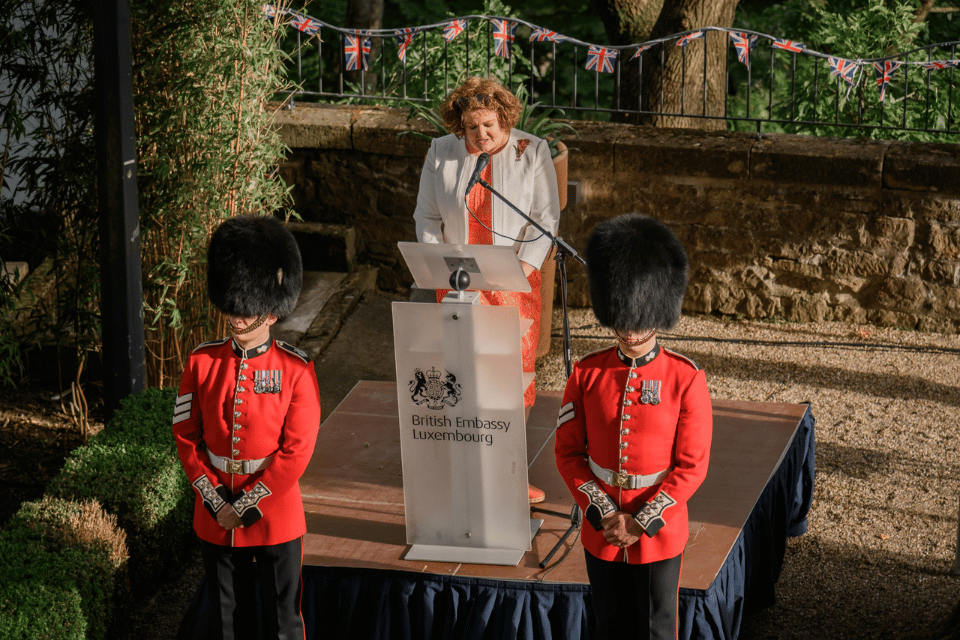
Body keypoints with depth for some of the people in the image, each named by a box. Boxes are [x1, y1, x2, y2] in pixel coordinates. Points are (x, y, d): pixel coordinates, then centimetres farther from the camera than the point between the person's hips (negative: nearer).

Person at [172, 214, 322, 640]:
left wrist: (245, 506, -14)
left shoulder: (296, 370, -9)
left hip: (276, 520, -3)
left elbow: (296, 451, -12)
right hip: (215, 521, 3)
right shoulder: (202, 362, -1)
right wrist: (216, 501, -8)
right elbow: (186, 436, 2)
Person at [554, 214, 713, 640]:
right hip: (601, 535, 2)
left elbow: (692, 465, -11)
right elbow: (568, 452, -1)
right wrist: (603, 514, -11)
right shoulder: (587, 375, -4)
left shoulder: (686, 380, -11)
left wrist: (640, 523, -15)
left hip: (660, 535, -2)